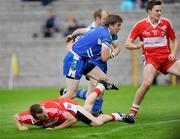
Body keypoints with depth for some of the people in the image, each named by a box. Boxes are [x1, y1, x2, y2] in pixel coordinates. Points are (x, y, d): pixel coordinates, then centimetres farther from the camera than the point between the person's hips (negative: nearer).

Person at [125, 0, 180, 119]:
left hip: (167, 58, 3)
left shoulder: (166, 23, 4)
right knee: (147, 83, -25)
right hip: (151, 59, -3)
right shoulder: (140, 25, -2)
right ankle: (133, 111, -11)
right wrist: (137, 46, -21)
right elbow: (127, 44, 0)